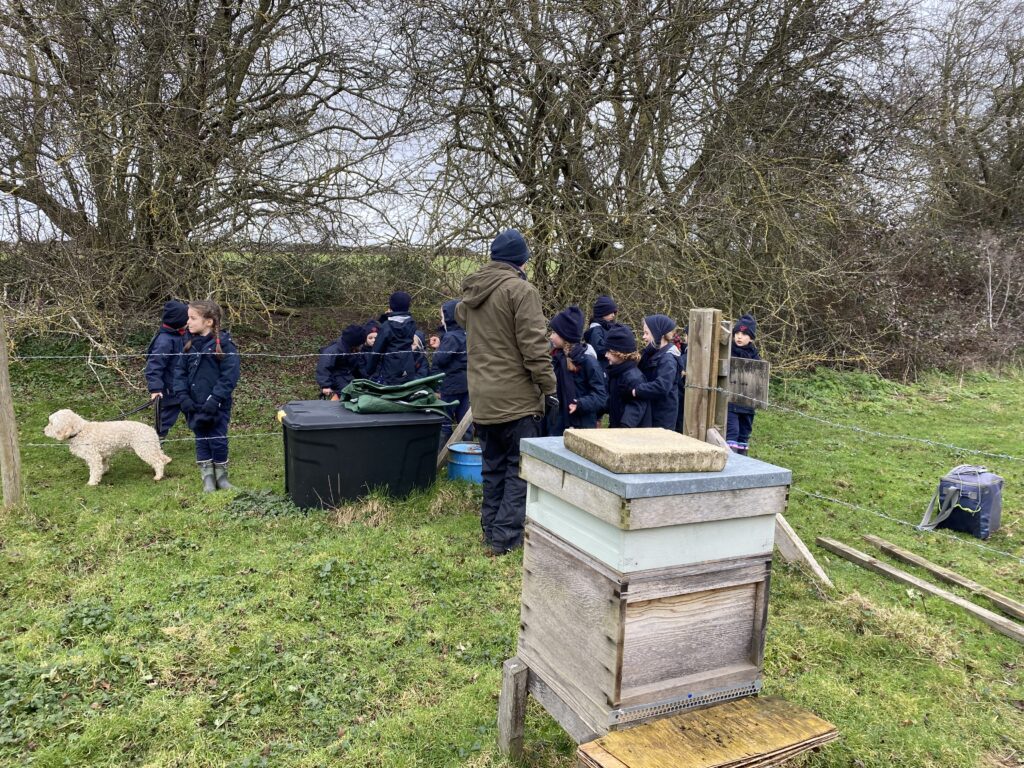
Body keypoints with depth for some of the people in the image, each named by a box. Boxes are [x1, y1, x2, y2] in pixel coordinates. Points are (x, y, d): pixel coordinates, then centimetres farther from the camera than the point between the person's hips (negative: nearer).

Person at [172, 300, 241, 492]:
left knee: (218, 440, 5)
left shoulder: (224, 345, -13)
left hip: (217, 406, -5)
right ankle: (207, 477, 23)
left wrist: (214, 400, -21)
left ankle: (221, 476, 23)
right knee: (201, 441, 12)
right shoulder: (190, 345, 4)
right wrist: (183, 397, -6)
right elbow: (180, 371, 7)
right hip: (194, 405, 5)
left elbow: (229, 377, -16)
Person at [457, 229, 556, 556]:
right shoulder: (521, 290, -13)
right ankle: (505, 537, -1)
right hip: (517, 397, -7)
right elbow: (534, 346, -17)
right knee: (520, 467, 1)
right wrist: (548, 387, -10)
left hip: (482, 397, 7)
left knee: (493, 466, 17)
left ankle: (490, 530, 24)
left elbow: (461, 316, 31)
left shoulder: (471, 291, 10)